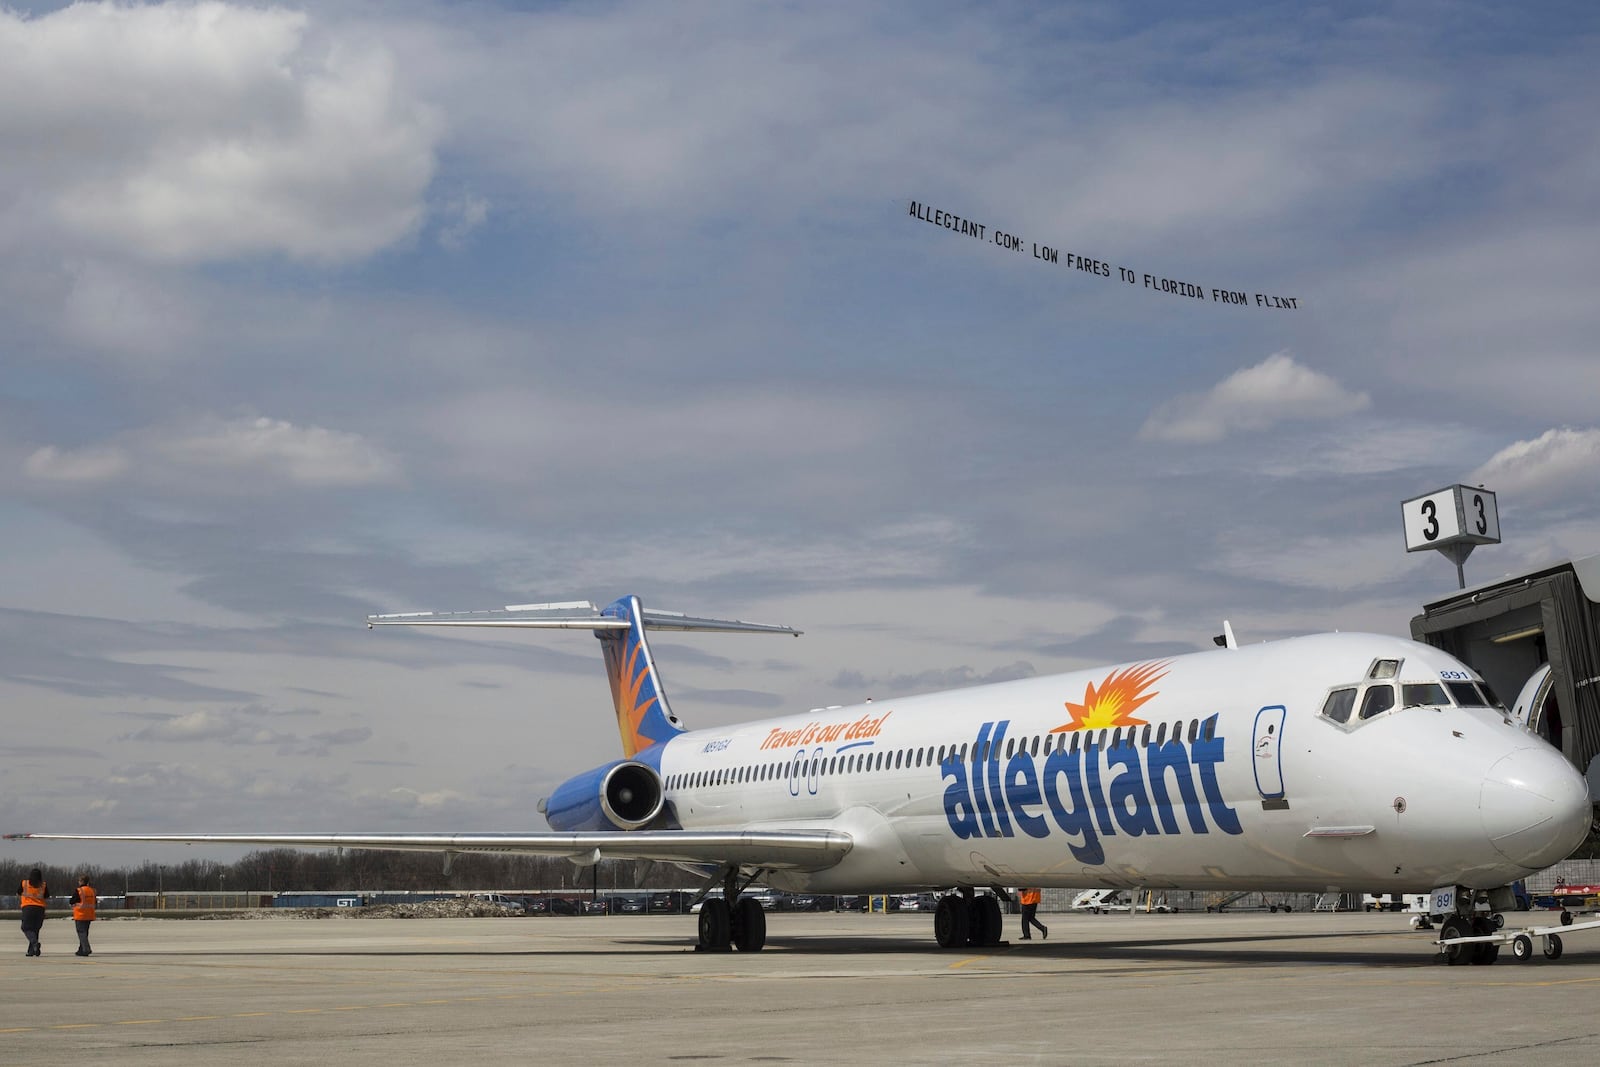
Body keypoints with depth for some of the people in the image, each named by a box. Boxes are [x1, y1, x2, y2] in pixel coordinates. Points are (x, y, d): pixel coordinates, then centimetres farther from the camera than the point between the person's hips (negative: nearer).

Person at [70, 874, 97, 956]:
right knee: (85, 932, 15)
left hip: (80, 915, -6)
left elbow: (72, 901, -6)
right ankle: (81, 950, 21)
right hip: (89, 915, 6)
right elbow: (94, 902, 13)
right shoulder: (92, 890, 7)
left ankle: (86, 949, -17)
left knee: (81, 932, -5)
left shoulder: (78, 891, -12)